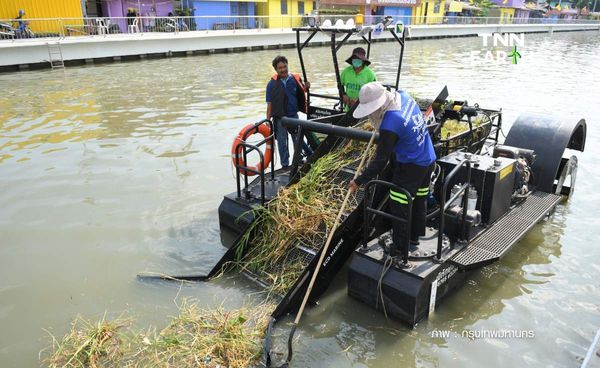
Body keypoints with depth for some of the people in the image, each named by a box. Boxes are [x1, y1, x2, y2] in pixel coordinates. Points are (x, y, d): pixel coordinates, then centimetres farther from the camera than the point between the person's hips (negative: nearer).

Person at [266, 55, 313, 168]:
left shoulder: (296, 79, -3)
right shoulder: (272, 84, -7)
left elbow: (301, 93, 12)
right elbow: (269, 103, -5)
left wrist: (306, 87, -10)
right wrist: (268, 119, -8)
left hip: (293, 115, 1)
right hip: (279, 117, -1)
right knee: (282, 142, 8)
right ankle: (285, 165, 20)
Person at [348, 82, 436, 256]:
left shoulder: (390, 126, -31)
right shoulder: (402, 95, -7)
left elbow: (380, 160, -26)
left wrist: (359, 181, -20)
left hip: (410, 167, -10)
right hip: (428, 160, 10)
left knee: (399, 207, 1)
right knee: (419, 201, 20)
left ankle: (400, 248, 11)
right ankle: (414, 237, 37)